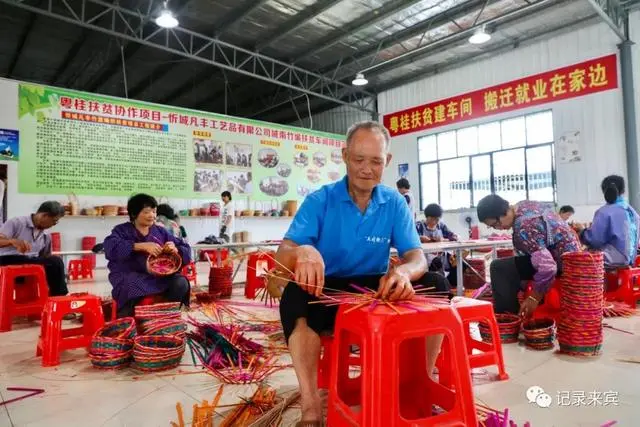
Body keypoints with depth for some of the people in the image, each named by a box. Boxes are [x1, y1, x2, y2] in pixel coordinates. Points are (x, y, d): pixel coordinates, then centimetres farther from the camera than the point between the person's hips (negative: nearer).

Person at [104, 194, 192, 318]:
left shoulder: (161, 232, 17)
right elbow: (111, 247, -15)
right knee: (134, 287, -36)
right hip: (129, 276, -3)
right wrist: (142, 246, -23)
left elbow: (186, 251, 13)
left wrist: (175, 250, -11)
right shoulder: (122, 230, 8)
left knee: (181, 283, -26)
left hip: (157, 276, 3)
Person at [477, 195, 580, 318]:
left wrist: (534, 298, -22)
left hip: (562, 262, -10)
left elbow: (547, 267, -33)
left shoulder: (523, 228, -29)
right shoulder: (523, 206, 0)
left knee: (499, 268, -18)